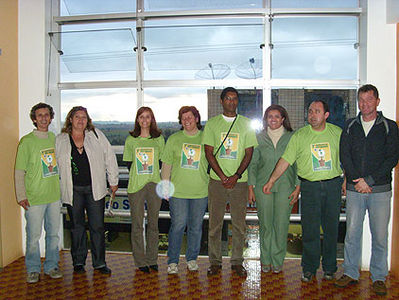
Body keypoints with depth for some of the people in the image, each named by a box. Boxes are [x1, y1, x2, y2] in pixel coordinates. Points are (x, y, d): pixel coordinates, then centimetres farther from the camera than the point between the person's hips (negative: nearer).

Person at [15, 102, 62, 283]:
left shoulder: (55, 138, 8)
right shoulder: (27, 141, -5)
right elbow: (19, 171, -5)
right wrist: (21, 196, -9)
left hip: (54, 195, 4)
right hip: (34, 197, -4)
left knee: (53, 233, 12)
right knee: (33, 235, 3)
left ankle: (51, 266, 27)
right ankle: (33, 270, 21)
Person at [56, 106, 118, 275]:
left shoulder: (96, 135, 3)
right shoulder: (60, 140, 6)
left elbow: (109, 158, 5)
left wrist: (113, 182, 6)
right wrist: (59, 185, 8)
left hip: (95, 189, -1)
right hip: (73, 190, 1)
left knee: (97, 226, 3)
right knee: (77, 227, 10)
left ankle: (99, 263, 15)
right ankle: (78, 262, 24)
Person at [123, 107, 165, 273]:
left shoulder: (159, 139, 7)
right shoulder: (131, 140, 5)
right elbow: (129, 164, 9)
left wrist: (164, 183, 2)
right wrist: (138, 177, 1)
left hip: (154, 184, 1)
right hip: (136, 186, -1)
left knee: (153, 223, 9)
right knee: (137, 224, 3)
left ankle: (152, 260, 22)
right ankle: (140, 261, 15)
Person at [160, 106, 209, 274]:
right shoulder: (173, 139, 7)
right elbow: (166, 164, 7)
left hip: (200, 191, 1)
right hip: (178, 191, -1)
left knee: (196, 227, 9)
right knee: (177, 226, 1)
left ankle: (192, 259, 26)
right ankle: (172, 261, 15)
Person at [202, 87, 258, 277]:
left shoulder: (246, 124, 8)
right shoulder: (212, 123, 6)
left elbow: (249, 153, 3)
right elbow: (209, 153, 1)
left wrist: (236, 176, -9)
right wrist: (223, 176, -9)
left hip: (239, 181, 1)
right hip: (217, 181, 0)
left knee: (239, 224, 4)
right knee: (215, 222, 4)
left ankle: (237, 261, 17)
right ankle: (215, 261, 16)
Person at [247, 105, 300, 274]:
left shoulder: (292, 138, 4)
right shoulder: (259, 138, 8)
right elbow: (252, 163, 8)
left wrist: (298, 187, -1)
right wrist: (250, 187, 3)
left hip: (285, 187, -1)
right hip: (263, 187, 1)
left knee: (281, 224, 1)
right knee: (265, 224, 5)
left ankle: (277, 260, 17)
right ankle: (266, 260, 20)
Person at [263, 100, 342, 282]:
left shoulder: (337, 132, 5)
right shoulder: (299, 135, 0)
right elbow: (285, 160, -2)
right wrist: (271, 181, -8)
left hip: (333, 185, 2)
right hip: (309, 186, -1)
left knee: (331, 229, 9)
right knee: (309, 230, 0)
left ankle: (329, 268, 24)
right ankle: (309, 269, 16)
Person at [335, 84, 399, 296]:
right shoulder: (350, 126, 10)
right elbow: (344, 155, 4)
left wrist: (369, 180, -12)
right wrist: (358, 180, -8)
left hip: (380, 189, -1)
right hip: (354, 190, 2)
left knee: (380, 235, 3)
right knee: (352, 233, 6)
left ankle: (378, 278, 18)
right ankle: (350, 273, 20)